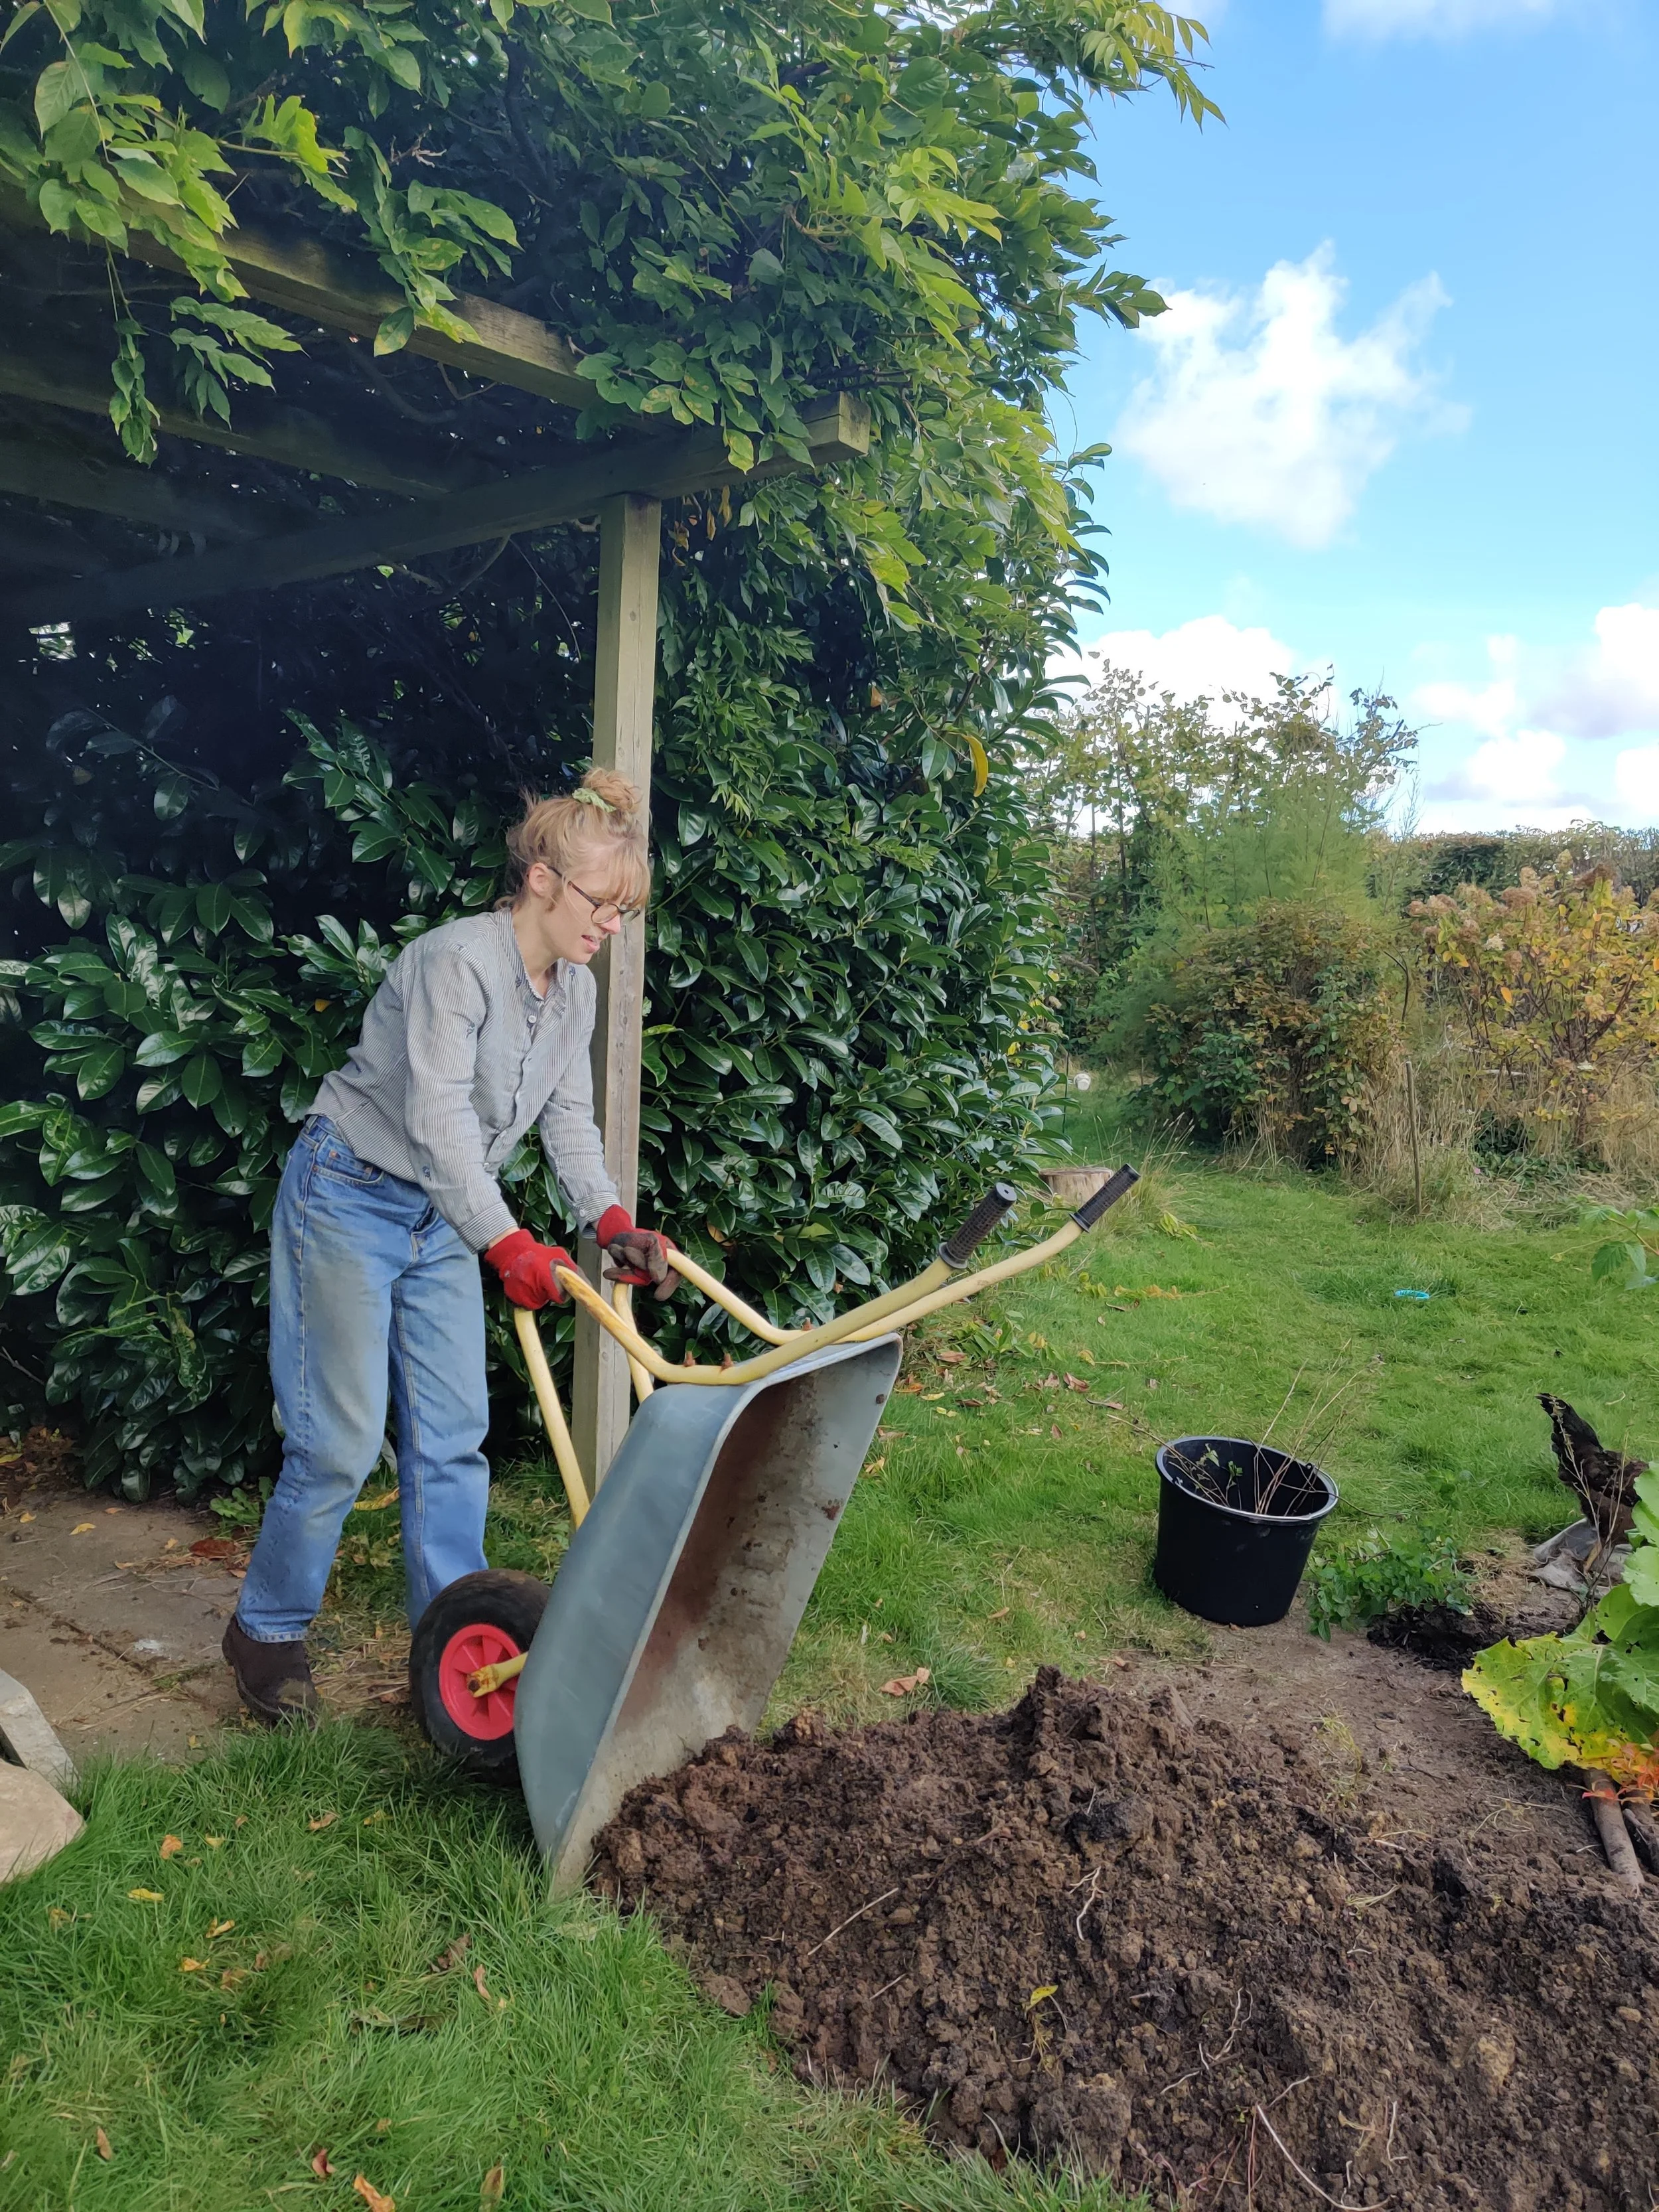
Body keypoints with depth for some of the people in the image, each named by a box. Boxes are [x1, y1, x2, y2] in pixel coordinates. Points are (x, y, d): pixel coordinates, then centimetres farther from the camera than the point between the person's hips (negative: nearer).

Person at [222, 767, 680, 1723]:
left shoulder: (576, 990, 2)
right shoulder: (456, 960, -23)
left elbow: (570, 1119, 0)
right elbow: (439, 1118, -31)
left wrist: (614, 1223, -14)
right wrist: (505, 1242, -38)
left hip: (441, 1220, 7)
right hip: (349, 1202, -7)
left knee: (453, 1433, 7)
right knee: (341, 1440, -3)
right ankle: (267, 1628, 20)